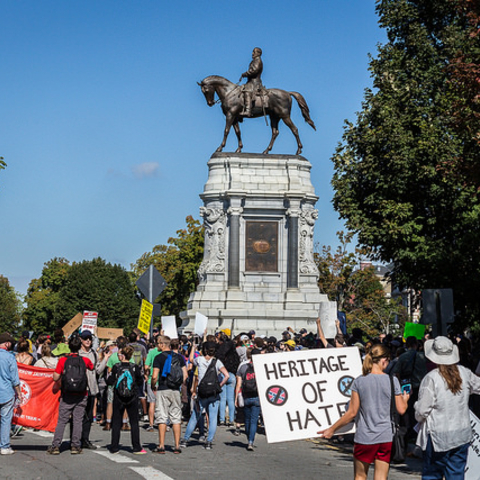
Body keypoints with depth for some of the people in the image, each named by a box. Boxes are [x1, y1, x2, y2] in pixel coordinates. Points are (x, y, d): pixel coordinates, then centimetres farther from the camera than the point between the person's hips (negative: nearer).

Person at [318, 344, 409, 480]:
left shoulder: (359, 382, -5)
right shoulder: (392, 381, -3)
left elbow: (352, 412, -6)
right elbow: (401, 410, 1)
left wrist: (332, 429, 4)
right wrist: (405, 399, 24)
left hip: (364, 437, 0)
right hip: (386, 437, 0)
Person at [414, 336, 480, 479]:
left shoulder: (431, 378, -15)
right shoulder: (464, 373, -1)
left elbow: (422, 410, -13)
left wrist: (418, 417, 8)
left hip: (438, 436, -4)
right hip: (462, 434, 4)